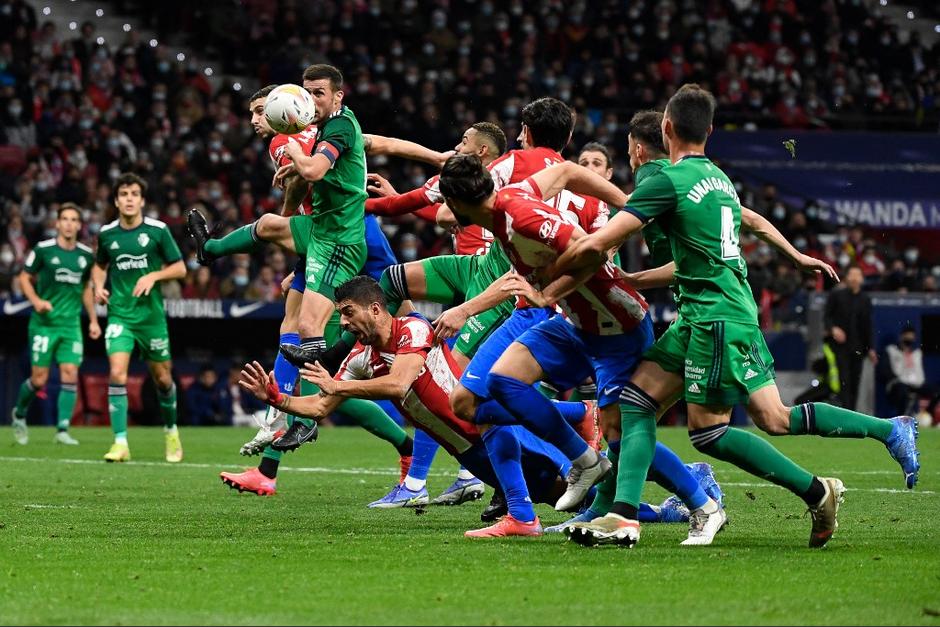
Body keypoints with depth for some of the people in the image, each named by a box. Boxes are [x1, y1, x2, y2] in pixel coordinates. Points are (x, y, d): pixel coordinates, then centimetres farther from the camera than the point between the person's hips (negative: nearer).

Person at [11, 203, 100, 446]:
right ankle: (19, 414, 25)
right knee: (39, 379, -4)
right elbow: (25, 278, 2)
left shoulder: (86, 255, 6)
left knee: (70, 374, -9)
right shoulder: (43, 250, -6)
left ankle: (63, 430, -5)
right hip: (44, 323, -3)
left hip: (71, 324, 3)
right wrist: (36, 301, -15)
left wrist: (93, 320, 16)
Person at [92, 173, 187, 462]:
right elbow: (99, 265, 22)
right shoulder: (106, 233, 3)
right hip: (119, 314, 0)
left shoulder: (158, 230, -3)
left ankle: (171, 431, 35)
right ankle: (121, 443, -16)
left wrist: (154, 276, -15)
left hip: (151, 315, 0)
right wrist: (98, 285, 2)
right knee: (117, 374, -18)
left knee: (162, 378, 9)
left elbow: (180, 268, 2)